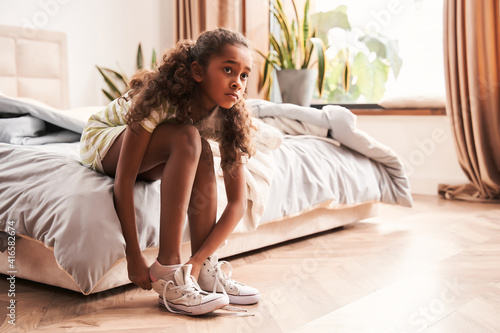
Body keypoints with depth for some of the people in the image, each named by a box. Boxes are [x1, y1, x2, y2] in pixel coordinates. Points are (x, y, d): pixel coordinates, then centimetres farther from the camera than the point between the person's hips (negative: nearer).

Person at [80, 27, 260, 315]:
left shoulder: (229, 116, -19)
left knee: (201, 152, -27)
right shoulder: (160, 96, -34)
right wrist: (134, 256, -34)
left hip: (149, 153, 5)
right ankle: (168, 272, -32)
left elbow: (238, 201, -20)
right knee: (186, 138, -32)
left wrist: (198, 259, -31)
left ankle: (206, 271, -20)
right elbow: (124, 180, -33)